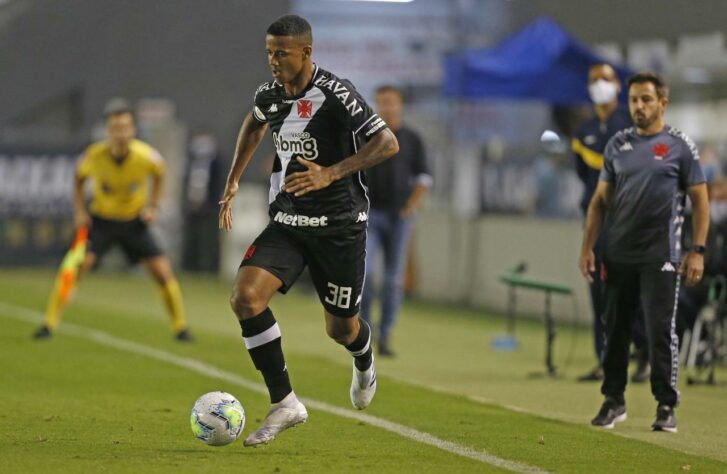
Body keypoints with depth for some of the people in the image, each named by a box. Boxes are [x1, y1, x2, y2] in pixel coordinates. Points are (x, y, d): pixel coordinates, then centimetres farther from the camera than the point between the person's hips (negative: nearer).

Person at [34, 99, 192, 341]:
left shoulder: (147, 156, -22)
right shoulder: (93, 155, -21)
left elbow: (159, 175, 3)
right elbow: (79, 178, 2)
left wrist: (153, 206, -5)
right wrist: (79, 211, -7)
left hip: (134, 221, 1)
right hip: (100, 219, -1)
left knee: (164, 272, -6)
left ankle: (180, 327, 12)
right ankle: (49, 324, -8)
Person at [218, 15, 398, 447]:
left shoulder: (335, 94, -19)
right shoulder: (270, 94, 1)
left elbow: (388, 143, -23)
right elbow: (255, 124, 26)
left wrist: (330, 173, -32)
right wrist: (233, 183, 21)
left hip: (339, 227, -5)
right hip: (288, 222, 5)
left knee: (340, 327, 7)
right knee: (246, 296, -18)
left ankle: (365, 366, 47)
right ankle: (285, 404, -10)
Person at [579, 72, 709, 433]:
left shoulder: (679, 146, -1)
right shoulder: (618, 145, 10)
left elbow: (700, 200, -1)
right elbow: (601, 200, 13)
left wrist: (697, 251, -9)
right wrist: (587, 247, 6)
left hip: (660, 254, -4)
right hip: (619, 254, 4)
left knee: (661, 331, -6)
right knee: (615, 329, 8)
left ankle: (666, 406, 2)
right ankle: (613, 401, 18)